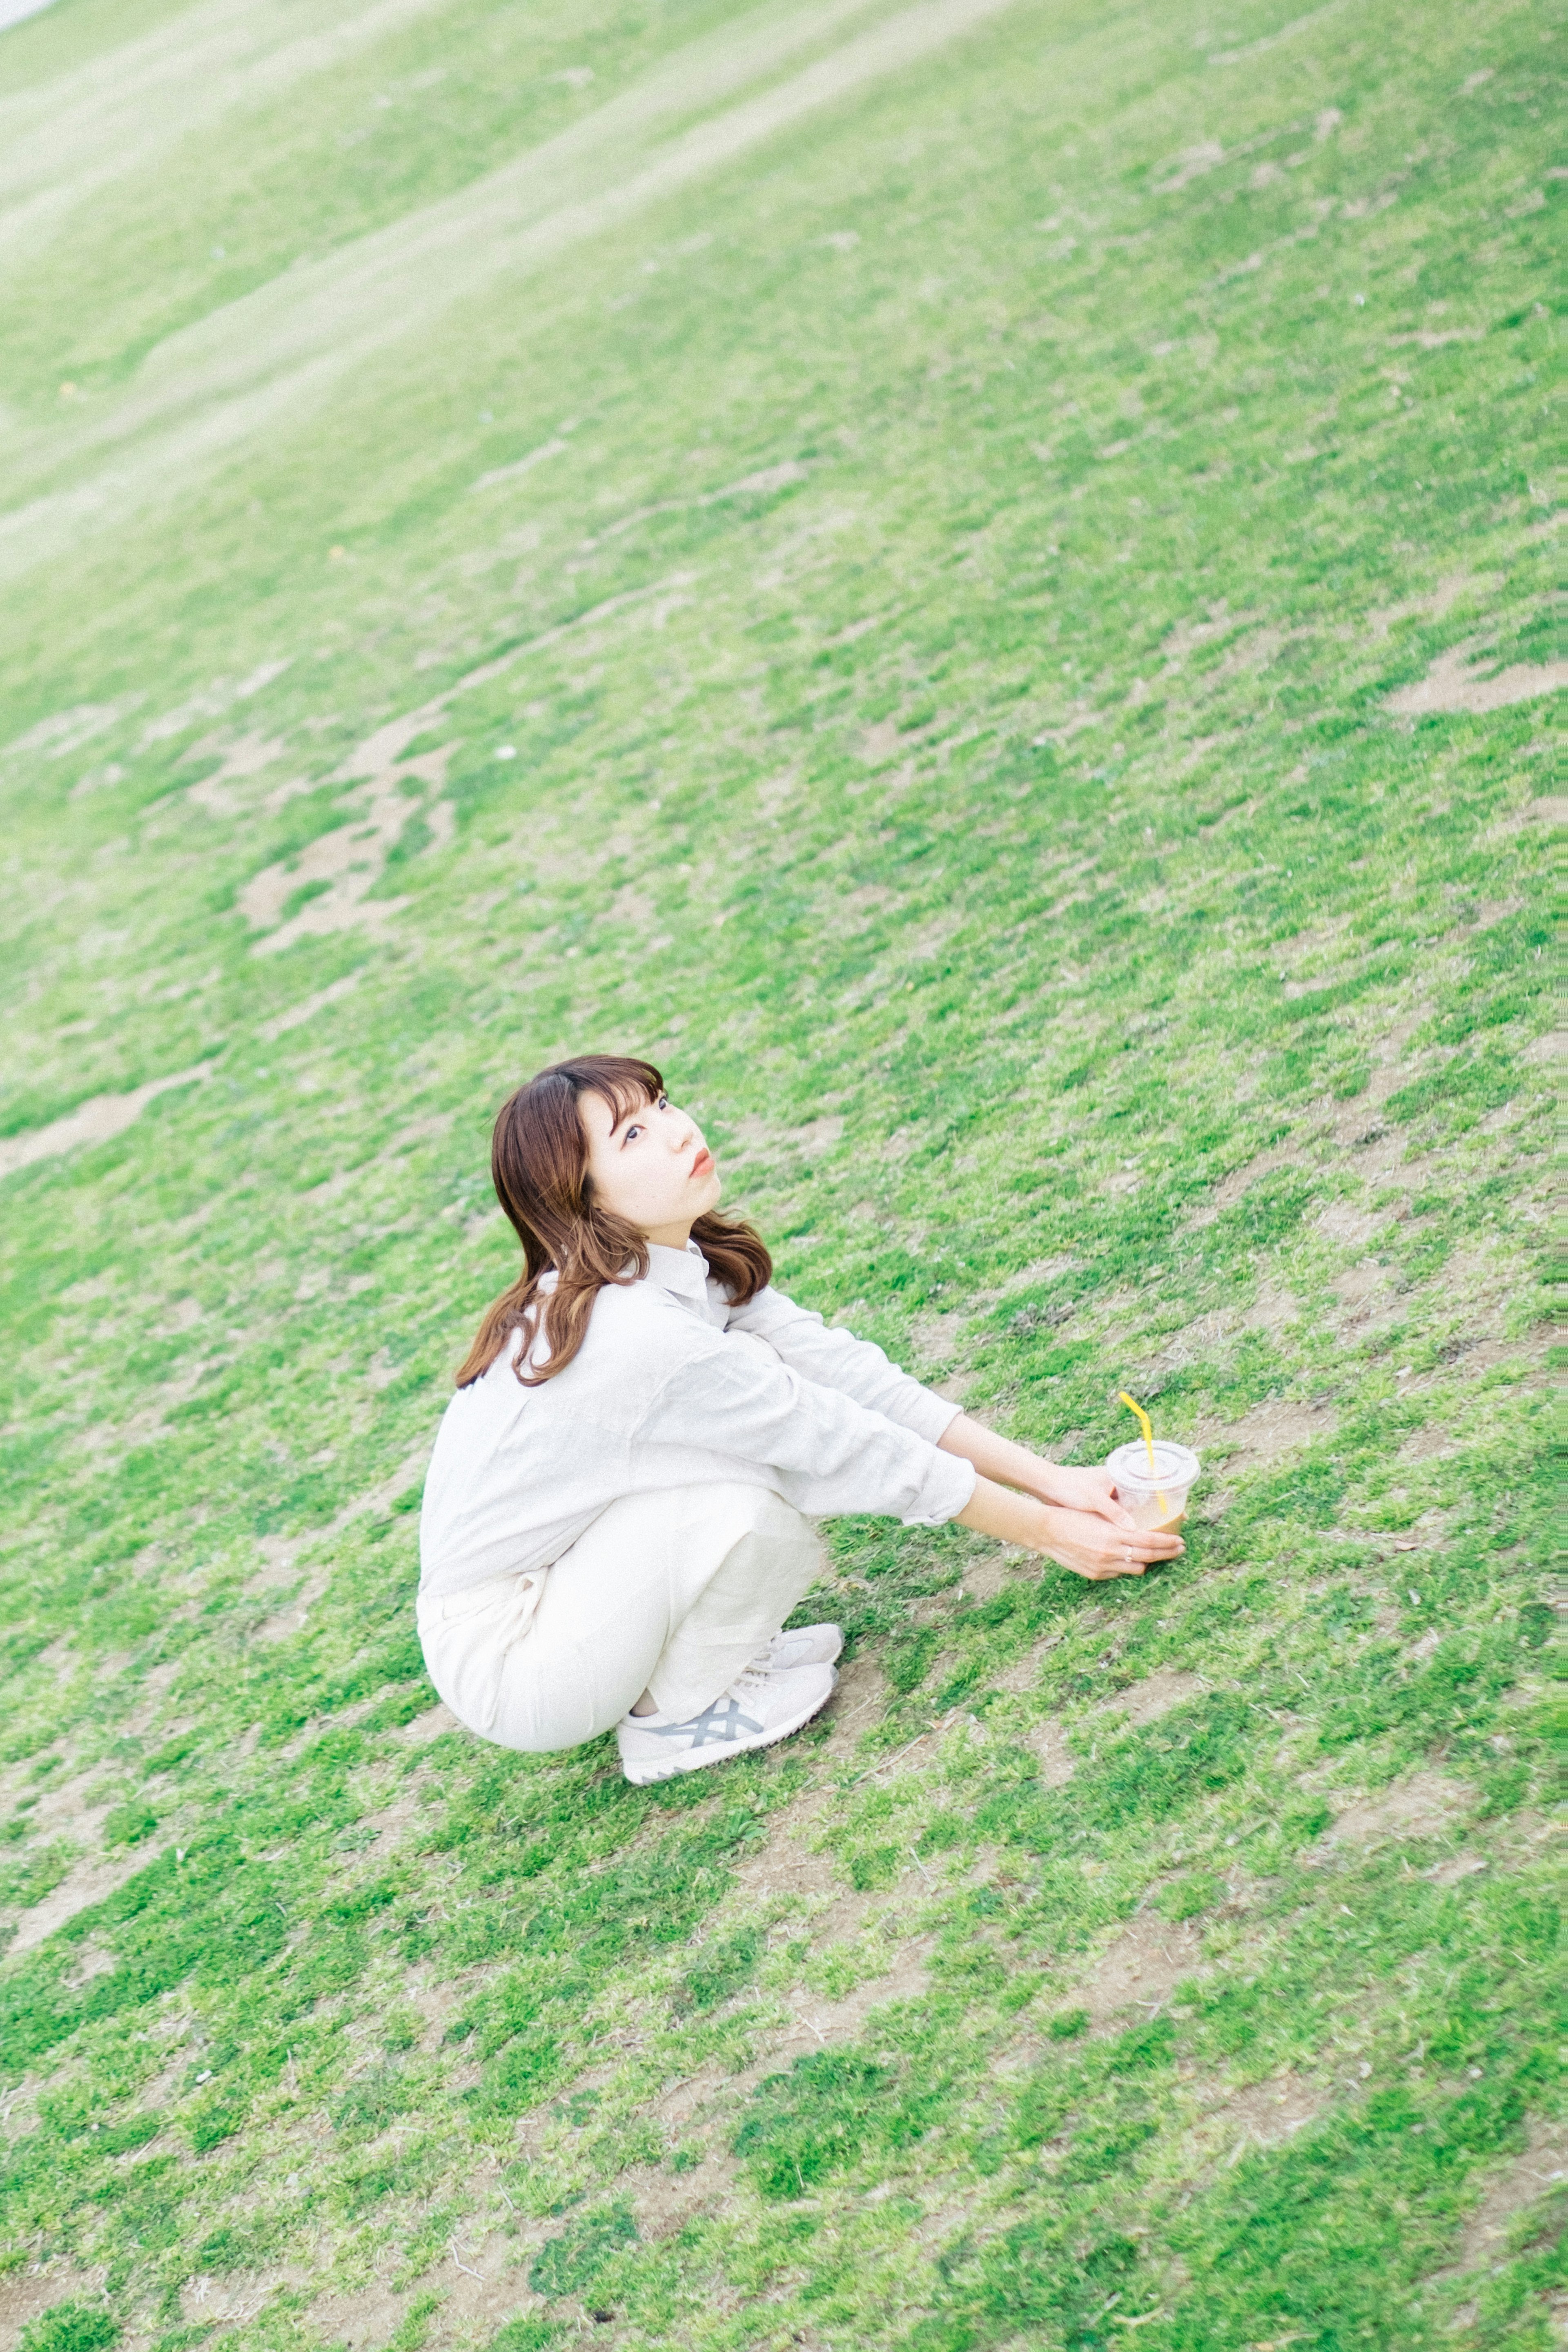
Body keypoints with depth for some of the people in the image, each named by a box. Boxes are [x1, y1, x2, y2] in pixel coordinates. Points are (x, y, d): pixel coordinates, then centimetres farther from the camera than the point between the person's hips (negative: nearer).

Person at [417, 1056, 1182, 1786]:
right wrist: (1044, 1531, -12)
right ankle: (675, 1718, -2)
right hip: (504, 1664, -8)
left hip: (565, 1568, 8)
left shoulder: (688, 1267, -4)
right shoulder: (639, 1333, -29)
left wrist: (1049, 1478, -7)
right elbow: (851, 1447, -22)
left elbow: (841, 1369, -4)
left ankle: (707, 1652, 8)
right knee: (750, 1500, -27)